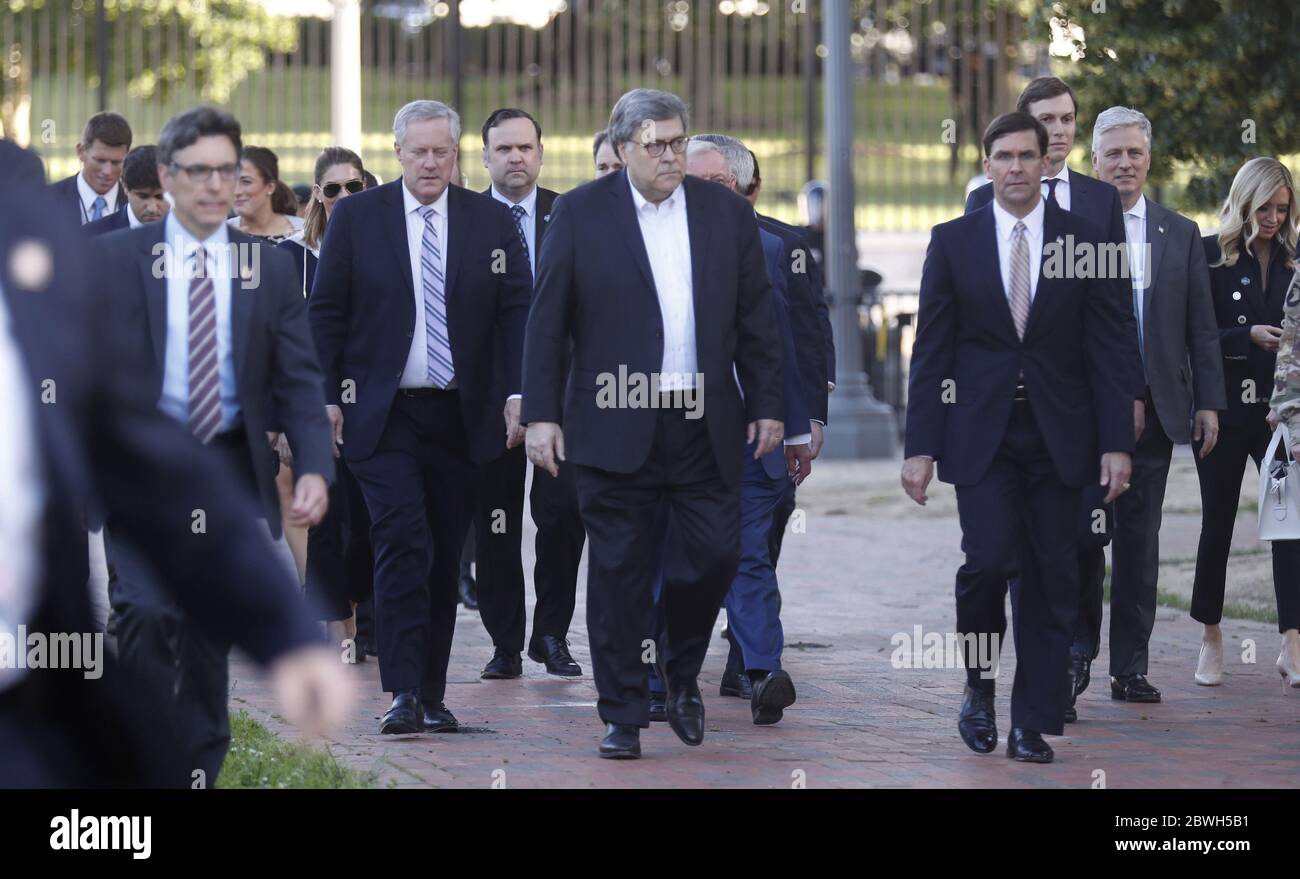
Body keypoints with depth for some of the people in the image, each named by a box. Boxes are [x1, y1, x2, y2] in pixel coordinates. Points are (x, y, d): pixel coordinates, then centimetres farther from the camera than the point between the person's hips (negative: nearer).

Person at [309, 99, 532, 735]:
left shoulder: (491, 221, 6)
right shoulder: (356, 217, 2)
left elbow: (517, 311, 5)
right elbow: (326, 312, 4)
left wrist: (518, 392, -6)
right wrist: (326, 397, -3)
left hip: (460, 414, 2)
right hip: (383, 415, -2)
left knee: (444, 555, 6)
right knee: (403, 544, -14)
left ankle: (431, 694, 13)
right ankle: (404, 692, -15)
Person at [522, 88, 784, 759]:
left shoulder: (727, 213, 8)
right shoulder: (580, 213, 0)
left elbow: (756, 319, 10)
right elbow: (547, 321, -1)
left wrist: (766, 405, 6)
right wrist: (540, 414, -6)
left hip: (706, 426, 2)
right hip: (616, 423, -2)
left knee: (715, 552, -1)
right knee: (619, 571, 1)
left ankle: (680, 668, 26)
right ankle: (623, 715, 10)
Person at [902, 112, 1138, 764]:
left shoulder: (1083, 241, 4)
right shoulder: (952, 241, 3)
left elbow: (1110, 348, 3)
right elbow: (931, 351, 3)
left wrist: (1116, 443, -4)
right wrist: (920, 447, -2)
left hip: (1057, 435, 1)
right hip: (981, 434, -1)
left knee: (1050, 581, 0)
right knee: (989, 560, -15)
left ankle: (1033, 725, 8)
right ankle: (979, 686, 9)